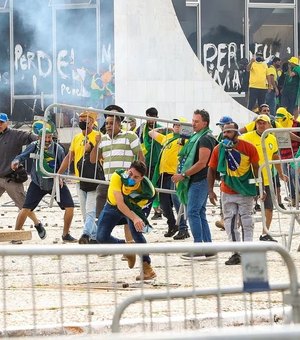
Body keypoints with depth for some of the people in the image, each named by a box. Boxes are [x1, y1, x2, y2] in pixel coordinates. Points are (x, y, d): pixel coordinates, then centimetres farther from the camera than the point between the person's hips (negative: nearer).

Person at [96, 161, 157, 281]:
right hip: (113, 205, 1)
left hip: (133, 206, -1)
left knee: (136, 232, -26)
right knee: (101, 238, -9)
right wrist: (134, 218, -55)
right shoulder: (117, 176, -40)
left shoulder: (147, 190, -36)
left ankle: (147, 267, -15)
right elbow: (120, 204, -45)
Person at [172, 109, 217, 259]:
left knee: (193, 212, -11)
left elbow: (202, 163, -20)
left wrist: (183, 175, -17)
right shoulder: (197, 137, 18)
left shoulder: (205, 139, -13)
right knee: (200, 213, 11)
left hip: (200, 180, -10)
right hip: (196, 181, 10)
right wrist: (183, 175, 15)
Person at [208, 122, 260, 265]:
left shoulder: (248, 147, -9)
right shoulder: (218, 149, -4)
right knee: (229, 221, 2)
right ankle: (236, 252, 8)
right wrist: (210, 191, -2)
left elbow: (256, 168, -1)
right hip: (227, 192, 2)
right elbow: (212, 170, 3)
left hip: (245, 191, -2)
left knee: (246, 221, 2)